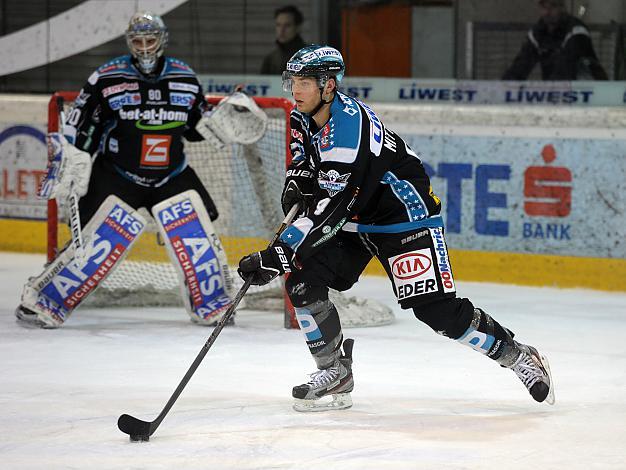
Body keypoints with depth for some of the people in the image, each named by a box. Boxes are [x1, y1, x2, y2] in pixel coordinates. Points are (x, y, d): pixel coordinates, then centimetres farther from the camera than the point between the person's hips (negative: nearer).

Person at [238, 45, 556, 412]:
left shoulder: (348, 128, -31)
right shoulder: (303, 118, -3)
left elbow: (330, 210, -34)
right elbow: (306, 157, 20)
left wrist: (278, 255, -36)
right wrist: (298, 180, -6)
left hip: (405, 213, -9)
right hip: (354, 219, 9)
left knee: (437, 309, -14)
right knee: (303, 281, -8)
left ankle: (519, 357, 4)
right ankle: (336, 373, 6)